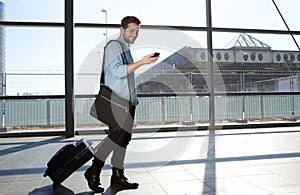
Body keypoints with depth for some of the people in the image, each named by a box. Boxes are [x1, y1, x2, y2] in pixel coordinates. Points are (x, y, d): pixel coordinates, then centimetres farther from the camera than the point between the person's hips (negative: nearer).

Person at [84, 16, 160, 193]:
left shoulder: (127, 50, 25)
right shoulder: (113, 46, -3)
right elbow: (118, 71, -18)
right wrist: (142, 62, -18)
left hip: (128, 102, 9)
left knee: (124, 139, 6)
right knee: (117, 135, -18)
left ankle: (118, 178, 11)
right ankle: (93, 171, -5)